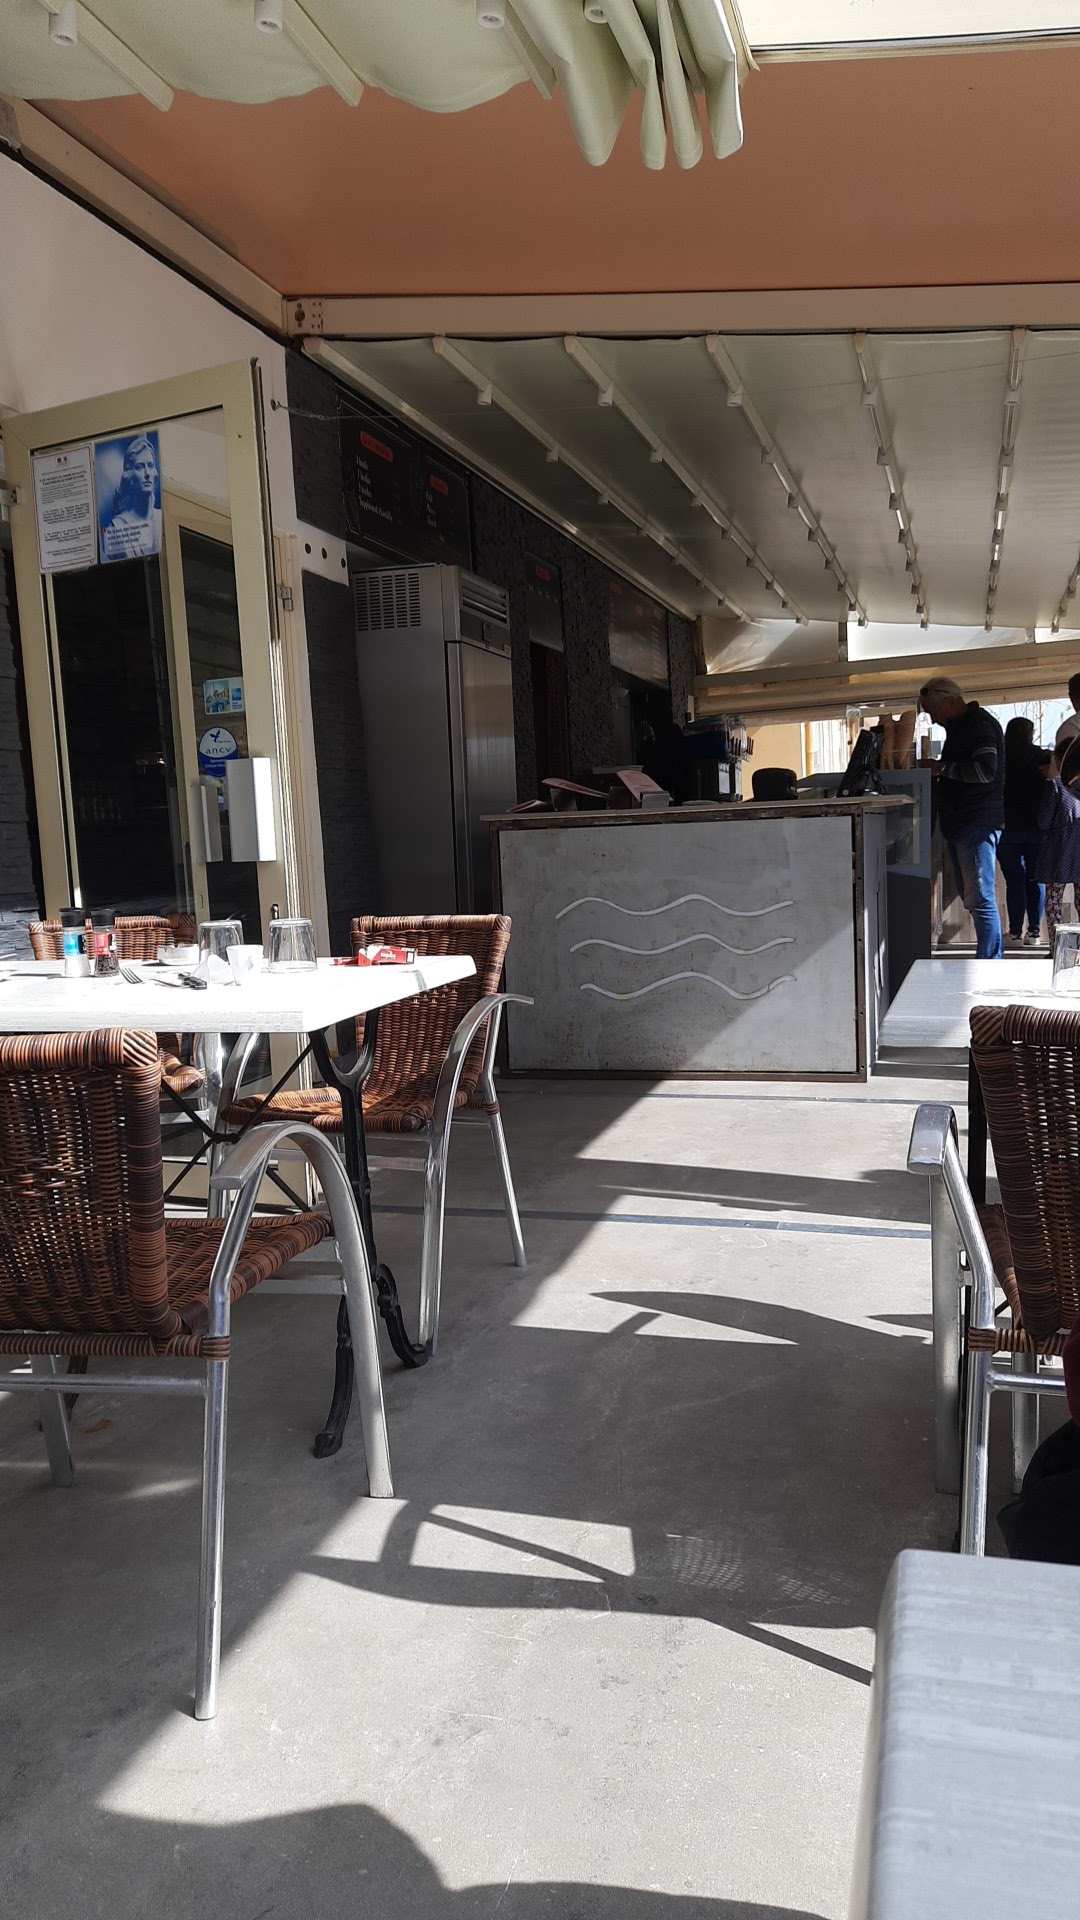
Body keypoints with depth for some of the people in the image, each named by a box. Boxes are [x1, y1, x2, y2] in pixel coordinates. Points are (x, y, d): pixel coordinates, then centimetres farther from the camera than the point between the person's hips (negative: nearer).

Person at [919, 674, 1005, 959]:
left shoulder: (980, 724, -11)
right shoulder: (959, 727, 20)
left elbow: (985, 770, -23)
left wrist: (942, 768, -15)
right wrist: (937, 769, 10)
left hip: (978, 824, -10)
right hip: (960, 825, 10)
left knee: (980, 900, -10)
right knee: (972, 898, 12)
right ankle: (990, 960, 18)